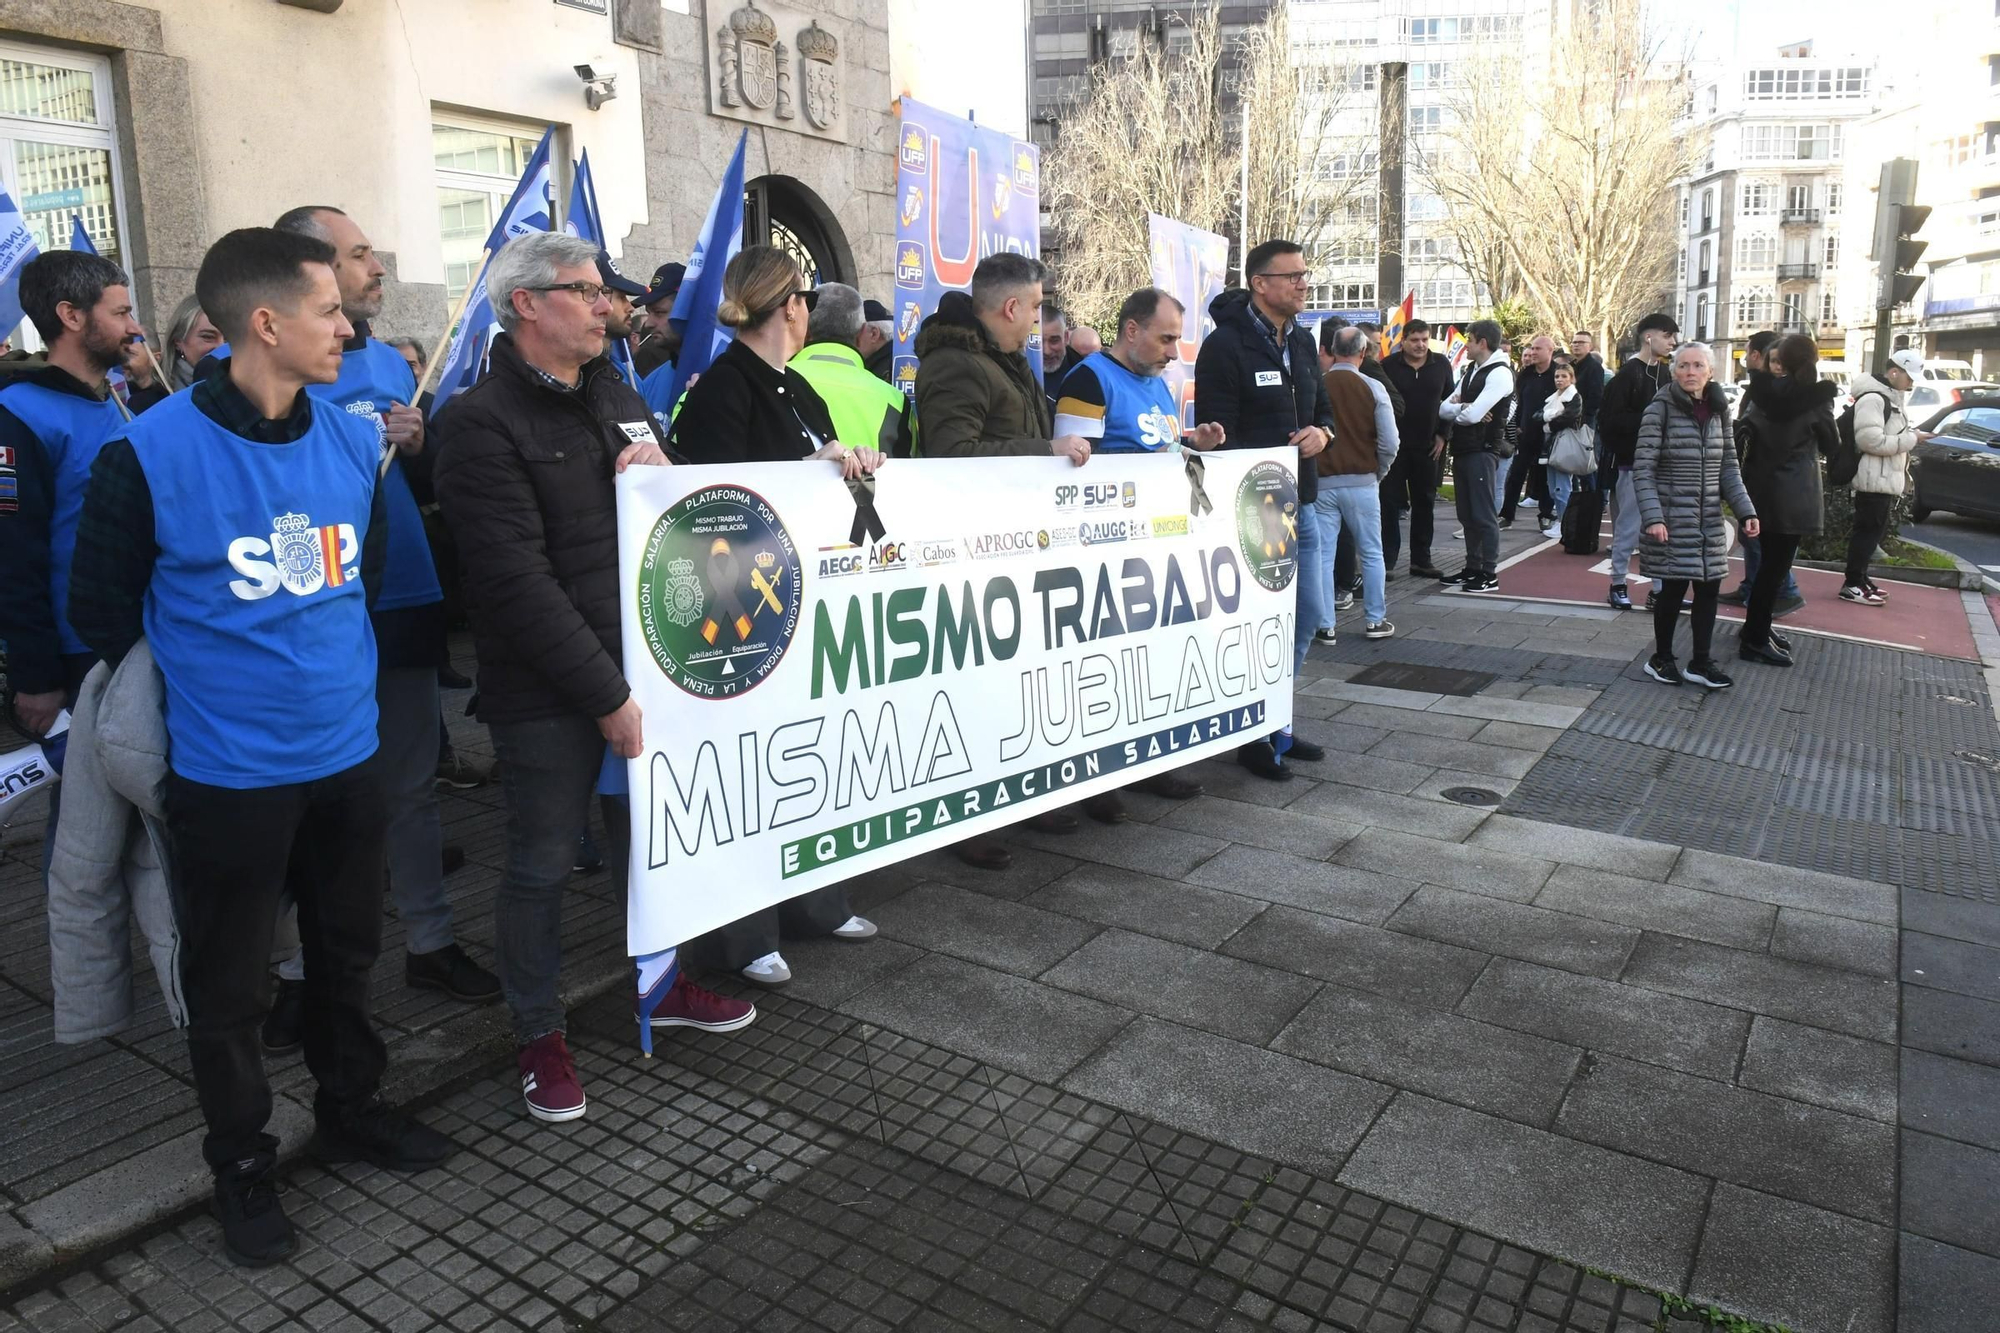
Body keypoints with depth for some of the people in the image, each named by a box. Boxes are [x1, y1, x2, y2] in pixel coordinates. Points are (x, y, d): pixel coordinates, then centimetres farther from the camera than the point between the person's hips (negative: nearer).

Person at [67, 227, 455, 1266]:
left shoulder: (354, 441, 0)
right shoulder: (150, 453, -15)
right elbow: (102, 609, -4)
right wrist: (202, 686, 7)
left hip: (347, 752, 5)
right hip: (226, 771, -4)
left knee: (347, 951, 20)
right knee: (227, 984, 12)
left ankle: (350, 1109, 40)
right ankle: (242, 1164, 31)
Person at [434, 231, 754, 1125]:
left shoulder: (614, 394, 11)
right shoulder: (482, 422, -13)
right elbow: (519, 580, -20)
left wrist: (661, 477, -7)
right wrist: (604, 695, -20)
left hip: (637, 667, 7)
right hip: (546, 693, -7)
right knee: (542, 864, 7)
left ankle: (660, 983, 39)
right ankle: (537, 1033, 26)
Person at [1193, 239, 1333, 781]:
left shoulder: (1301, 340, 14)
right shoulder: (1225, 345, -11)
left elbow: (1322, 407, 21)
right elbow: (1218, 435, -15)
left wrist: (1321, 432, -1)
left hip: (1301, 503, 9)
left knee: (1307, 615, 14)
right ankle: (1254, 736, 13)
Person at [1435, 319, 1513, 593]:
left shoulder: (1500, 373, -11)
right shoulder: (1470, 371, 17)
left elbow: (1473, 415, -20)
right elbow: (1444, 408, 8)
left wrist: (1455, 408, 0)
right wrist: (1464, 409, -11)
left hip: (1483, 450, -9)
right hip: (1462, 450, 9)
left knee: (1483, 514, -5)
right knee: (1467, 514, 13)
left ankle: (1490, 574, 0)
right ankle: (1472, 568, 21)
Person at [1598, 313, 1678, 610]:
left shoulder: (1666, 374, 12)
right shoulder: (1628, 374, -9)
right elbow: (1611, 419, -15)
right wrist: (1648, 419, -18)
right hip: (1632, 462, -7)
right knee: (1629, 527, 0)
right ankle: (1618, 584, 12)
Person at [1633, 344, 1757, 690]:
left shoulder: (1718, 409, 8)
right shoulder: (1660, 409, -9)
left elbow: (1728, 467, 11)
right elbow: (1642, 469, -12)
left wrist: (1746, 510, 1)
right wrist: (1653, 517, -22)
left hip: (1709, 519, 5)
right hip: (1672, 518, -5)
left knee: (1708, 589, 6)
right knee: (1674, 589, -1)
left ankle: (1700, 662, 18)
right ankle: (1661, 659, 17)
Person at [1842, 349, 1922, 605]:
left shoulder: (1891, 397, 18)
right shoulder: (1873, 398, -16)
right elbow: (1870, 439, -25)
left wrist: (1910, 435, 9)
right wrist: (1909, 440, -17)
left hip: (1886, 479, 10)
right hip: (1874, 479, -10)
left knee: (1873, 532, 14)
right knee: (1867, 531, -7)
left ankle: (1860, 579, 22)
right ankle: (1853, 585, -2)